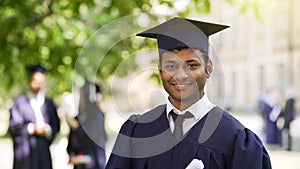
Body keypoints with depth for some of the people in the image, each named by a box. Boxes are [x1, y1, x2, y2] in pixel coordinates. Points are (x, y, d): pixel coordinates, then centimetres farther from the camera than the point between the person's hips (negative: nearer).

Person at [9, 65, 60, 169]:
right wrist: (31, 128, -17)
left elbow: (56, 126, 7)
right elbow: (13, 127, -5)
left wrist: (47, 130, -14)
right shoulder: (19, 103, 2)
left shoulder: (49, 104, 12)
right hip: (24, 149, -3)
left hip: (43, 151, 3)